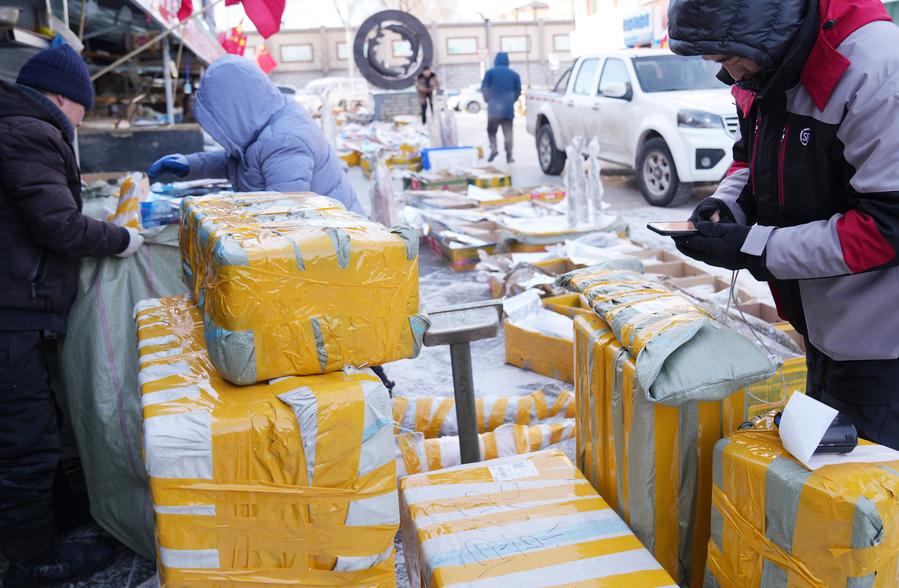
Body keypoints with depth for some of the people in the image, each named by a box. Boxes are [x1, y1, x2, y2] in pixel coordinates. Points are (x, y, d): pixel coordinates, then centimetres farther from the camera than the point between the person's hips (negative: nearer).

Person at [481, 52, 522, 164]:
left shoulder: (490, 72, 2)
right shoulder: (514, 74, 10)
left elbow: (484, 88, -2)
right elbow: (518, 91, 11)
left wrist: (488, 99, 13)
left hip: (494, 107, -2)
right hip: (508, 107, 2)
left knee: (491, 129, 9)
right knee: (508, 131, 4)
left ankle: (493, 148, -13)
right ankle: (509, 156, -3)